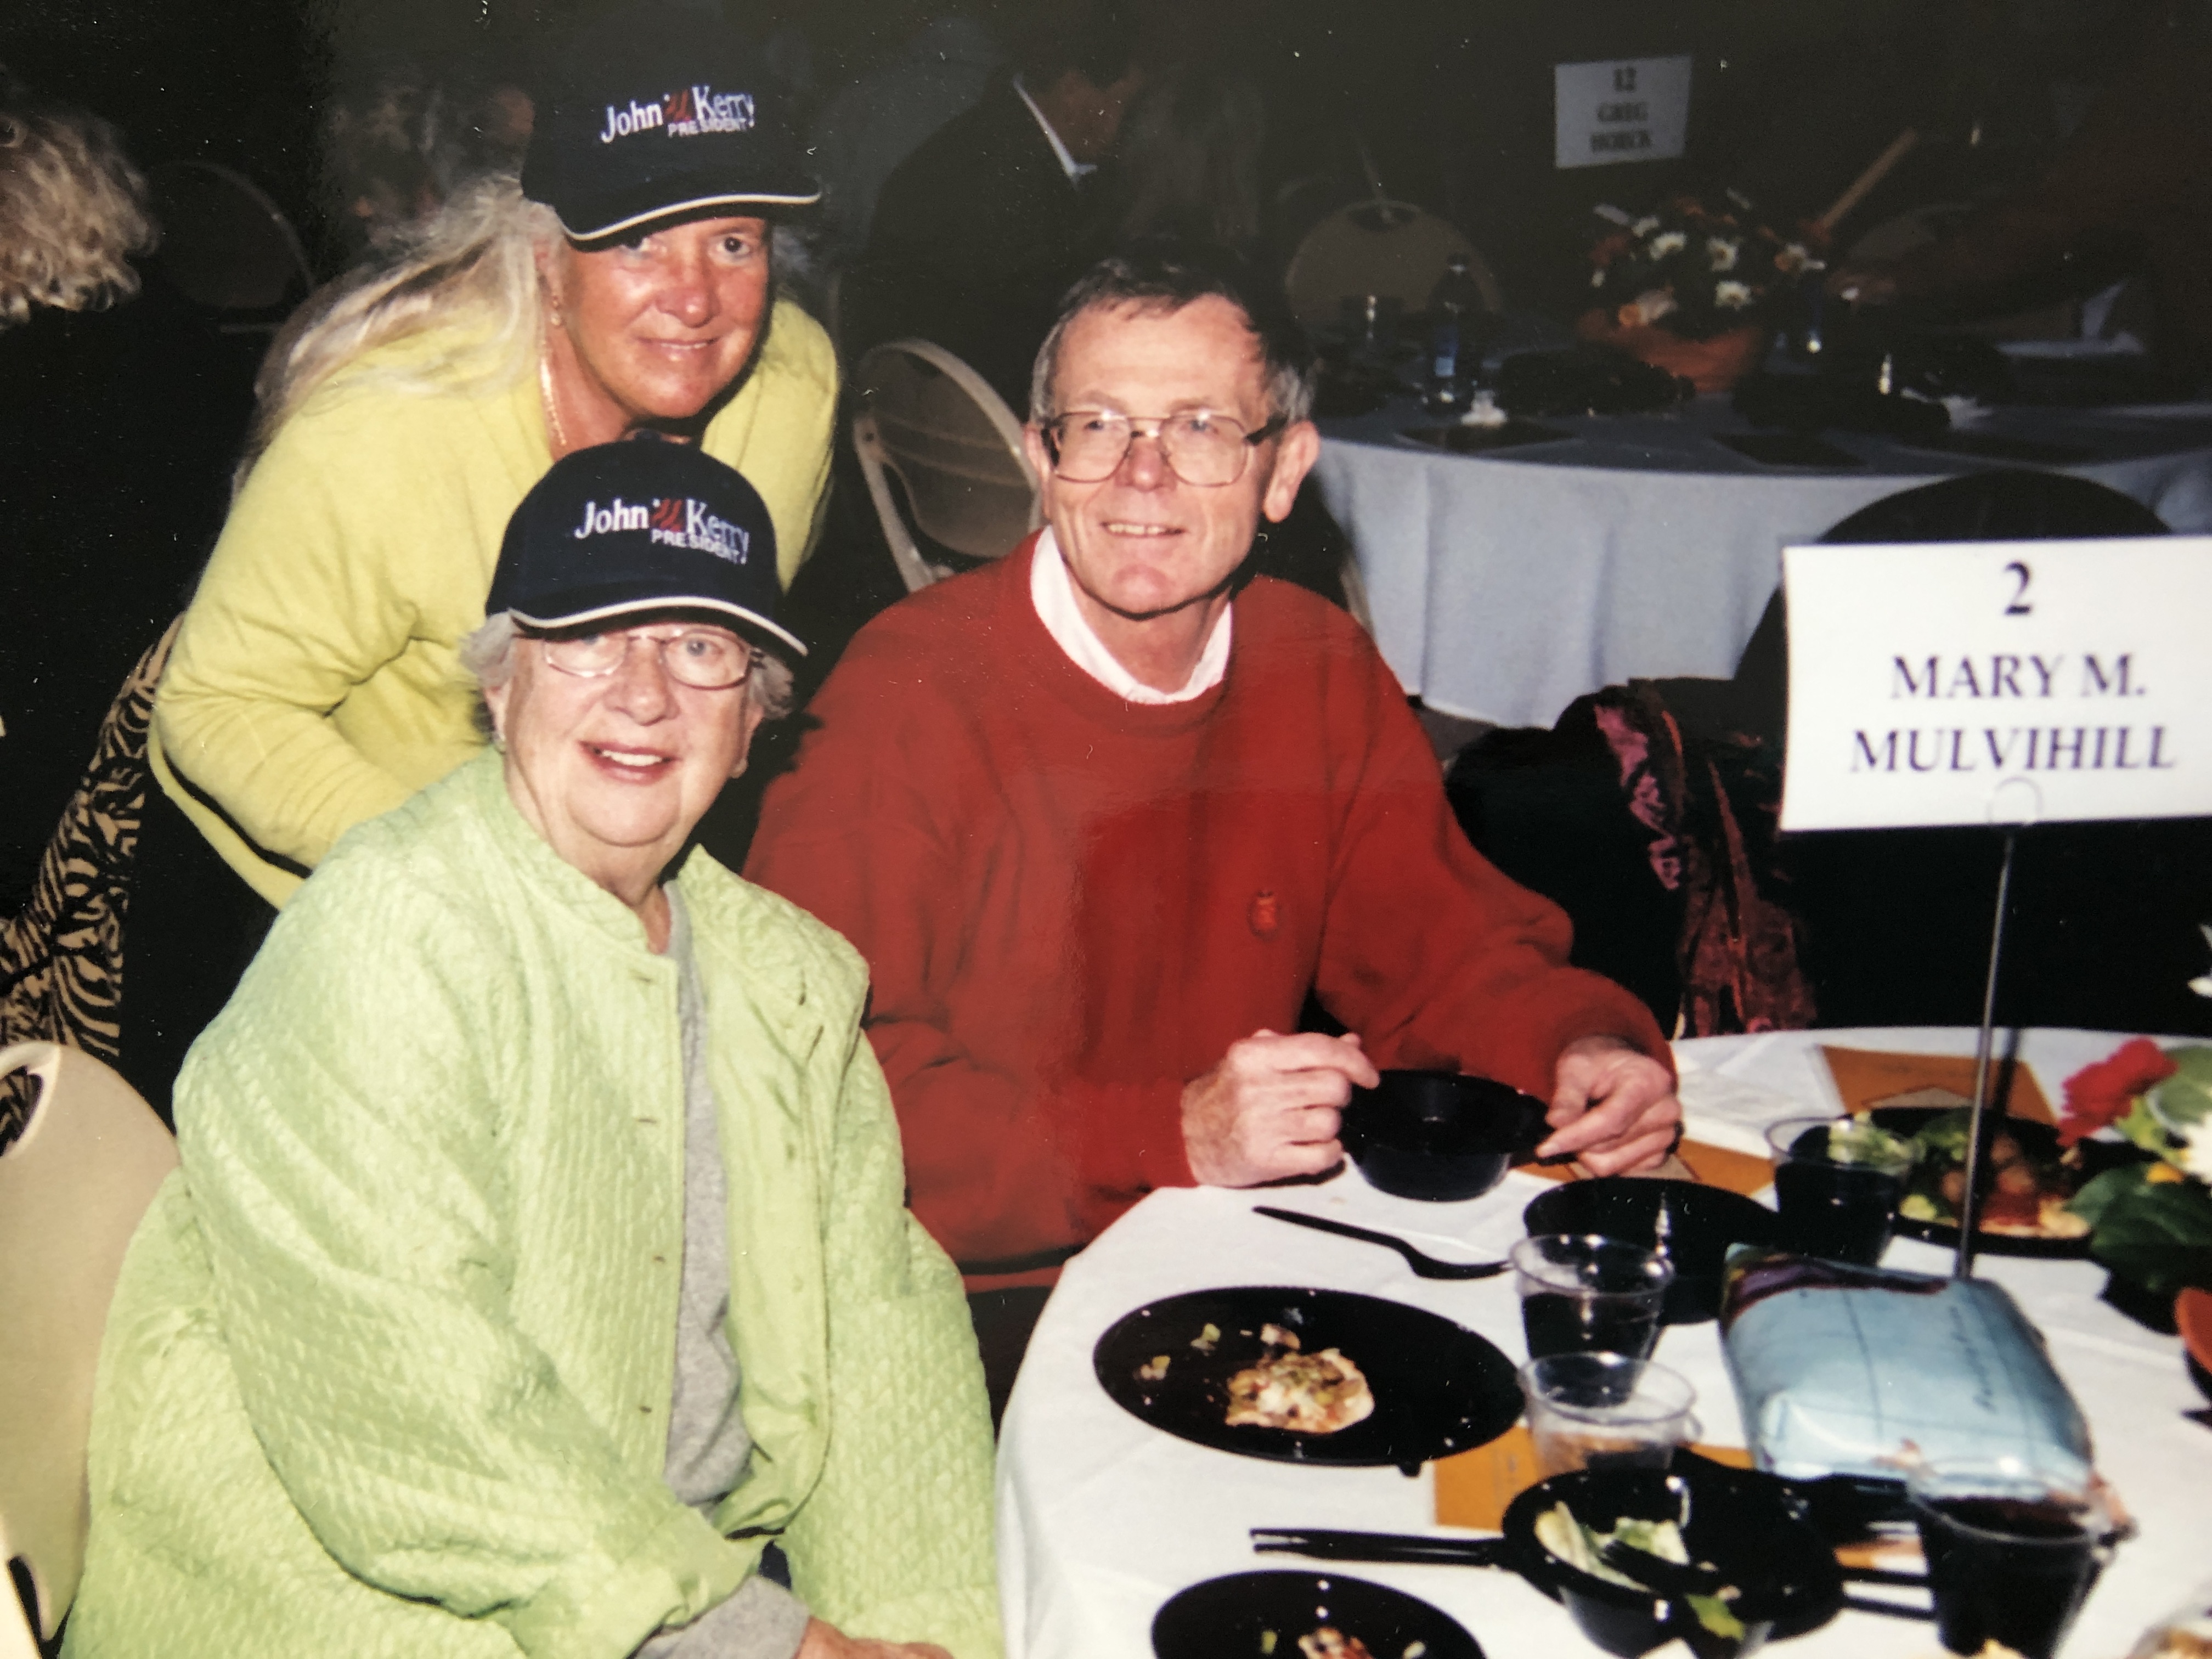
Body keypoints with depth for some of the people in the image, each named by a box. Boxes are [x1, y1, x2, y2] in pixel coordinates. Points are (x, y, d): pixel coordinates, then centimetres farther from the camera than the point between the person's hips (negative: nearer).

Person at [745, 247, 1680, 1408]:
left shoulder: (1322, 670, 5)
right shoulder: (908, 692, -14)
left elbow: (1440, 942, 14)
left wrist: (1579, 1046, -9)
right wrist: (1174, 1138, -24)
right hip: (985, 1302, -6)